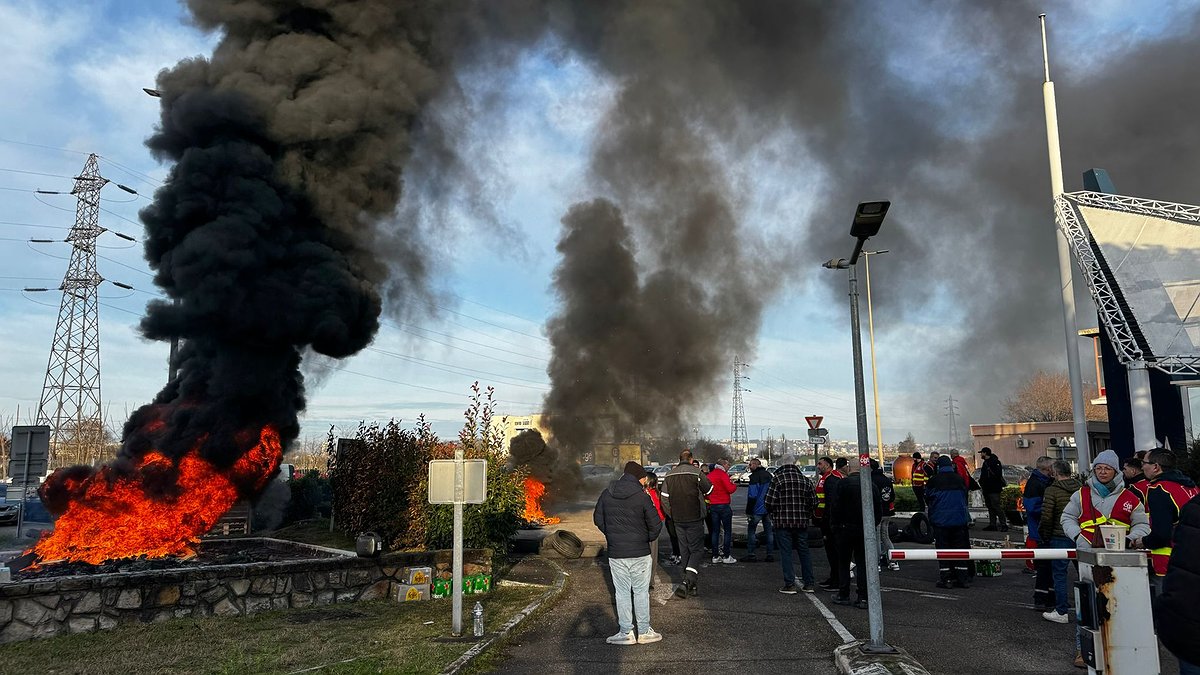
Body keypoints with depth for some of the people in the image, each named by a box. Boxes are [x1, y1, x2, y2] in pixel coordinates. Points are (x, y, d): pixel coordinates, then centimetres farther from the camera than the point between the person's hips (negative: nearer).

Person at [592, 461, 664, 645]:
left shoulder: (606, 494, -1)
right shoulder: (642, 497, -12)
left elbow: (598, 519, 9)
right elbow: (655, 524, -9)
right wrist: (648, 538, 10)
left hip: (615, 553, 3)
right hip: (640, 553, -2)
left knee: (622, 592, 11)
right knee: (641, 592, 10)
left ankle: (626, 632, 16)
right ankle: (644, 632, 17)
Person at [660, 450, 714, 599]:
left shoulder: (669, 475, 4)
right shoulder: (696, 472, -11)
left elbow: (664, 498, 4)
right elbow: (709, 490, -1)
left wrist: (672, 514, 12)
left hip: (678, 520, 5)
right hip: (695, 519, -5)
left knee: (684, 551, 15)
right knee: (697, 550, 1)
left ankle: (691, 585, 24)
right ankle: (688, 582, -16)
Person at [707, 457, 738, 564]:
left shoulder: (710, 475, 11)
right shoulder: (723, 474, -11)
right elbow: (730, 489, -17)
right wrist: (734, 485, 2)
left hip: (712, 506, 7)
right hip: (723, 505, -7)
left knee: (715, 531, 10)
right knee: (728, 531, 1)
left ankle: (715, 556, 11)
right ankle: (726, 556, 0)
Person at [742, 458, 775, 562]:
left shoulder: (755, 477, -14)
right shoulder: (769, 475, 12)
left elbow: (752, 496, -18)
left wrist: (748, 511, -14)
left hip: (757, 509, -7)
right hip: (769, 509, 7)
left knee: (751, 530, 3)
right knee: (769, 531, 9)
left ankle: (750, 554, 1)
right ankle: (770, 555, 10)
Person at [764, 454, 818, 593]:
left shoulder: (777, 479, -9)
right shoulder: (805, 479, 5)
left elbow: (769, 501, -13)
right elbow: (814, 502, 6)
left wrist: (772, 514, 7)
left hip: (783, 522, -4)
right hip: (802, 522, 4)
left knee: (786, 552, 2)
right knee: (804, 551, 14)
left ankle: (789, 584, 1)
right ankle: (808, 583, 18)